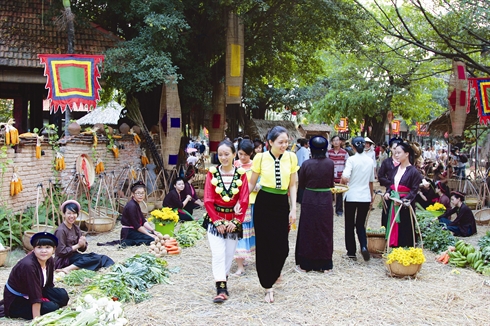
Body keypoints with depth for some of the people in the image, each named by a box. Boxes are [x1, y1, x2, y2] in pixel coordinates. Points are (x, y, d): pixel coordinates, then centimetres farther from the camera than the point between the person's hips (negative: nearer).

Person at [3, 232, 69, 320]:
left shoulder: (50, 260, -9)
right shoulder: (28, 265, -32)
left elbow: (49, 285, 3)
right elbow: (35, 296, -34)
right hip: (16, 300, -8)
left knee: (62, 295, -6)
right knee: (51, 307, -22)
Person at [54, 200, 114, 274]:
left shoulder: (76, 228, 10)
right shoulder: (61, 230, -14)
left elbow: (83, 249, 11)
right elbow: (61, 252, -17)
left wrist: (83, 244, -12)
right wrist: (77, 245, -14)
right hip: (64, 261, -8)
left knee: (103, 258, -3)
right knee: (95, 259, -25)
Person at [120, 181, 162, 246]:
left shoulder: (136, 204, 11)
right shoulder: (131, 206, -19)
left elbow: (143, 221, 9)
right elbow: (136, 225, -20)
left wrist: (153, 231, -3)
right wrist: (149, 234, -17)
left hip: (134, 230, 10)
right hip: (128, 232, -10)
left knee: (157, 235, 10)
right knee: (153, 239, -20)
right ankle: (127, 242, -15)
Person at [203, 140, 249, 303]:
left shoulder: (240, 174, -3)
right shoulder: (212, 173, -4)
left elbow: (244, 200, -4)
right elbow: (208, 200, -6)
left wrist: (235, 221, -9)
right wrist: (217, 221, -10)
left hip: (234, 221, 1)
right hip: (215, 220, -1)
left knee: (229, 255, 9)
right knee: (218, 254, -8)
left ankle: (223, 282, 26)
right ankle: (221, 289, -7)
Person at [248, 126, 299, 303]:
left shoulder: (291, 157, -1)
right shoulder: (260, 158, -5)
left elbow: (292, 185, 6)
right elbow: (251, 183, 4)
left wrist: (293, 209, 1)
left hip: (282, 203, 2)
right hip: (264, 203, -1)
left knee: (282, 246, -2)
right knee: (264, 245, 0)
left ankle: (274, 272, 31)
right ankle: (268, 287, 13)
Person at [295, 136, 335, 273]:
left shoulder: (306, 164, -12)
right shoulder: (330, 163, -8)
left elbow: (301, 185, -2)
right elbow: (332, 183, 2)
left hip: (309, 201, -1)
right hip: (326, 201, 1)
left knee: (307, 232, 10)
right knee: (325, 232, 12)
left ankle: (305, 264, 15)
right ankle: (325, 265, 17)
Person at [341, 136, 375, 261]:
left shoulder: (351, 160, -11)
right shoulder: (370, 160, 4)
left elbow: (345, 178, -23)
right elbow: (371, 181, 14)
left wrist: (343, 184, -2)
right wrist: (372, 196, 24)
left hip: (351, 196, -3)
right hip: (365, 197, 3)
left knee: (350, 225, 10)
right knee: (361, 224, 13)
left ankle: (351, 252, 13)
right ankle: (364, 246, -11)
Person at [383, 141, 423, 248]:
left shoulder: (413, 171, -10)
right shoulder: (396, 169, 11)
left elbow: (414, 190, -12)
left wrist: (403, 200, -21)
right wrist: (388, 193, 2)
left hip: (405, 205, -6)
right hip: (394, 204, 6)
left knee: (405, 231, -1)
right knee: (394, 229, 8)